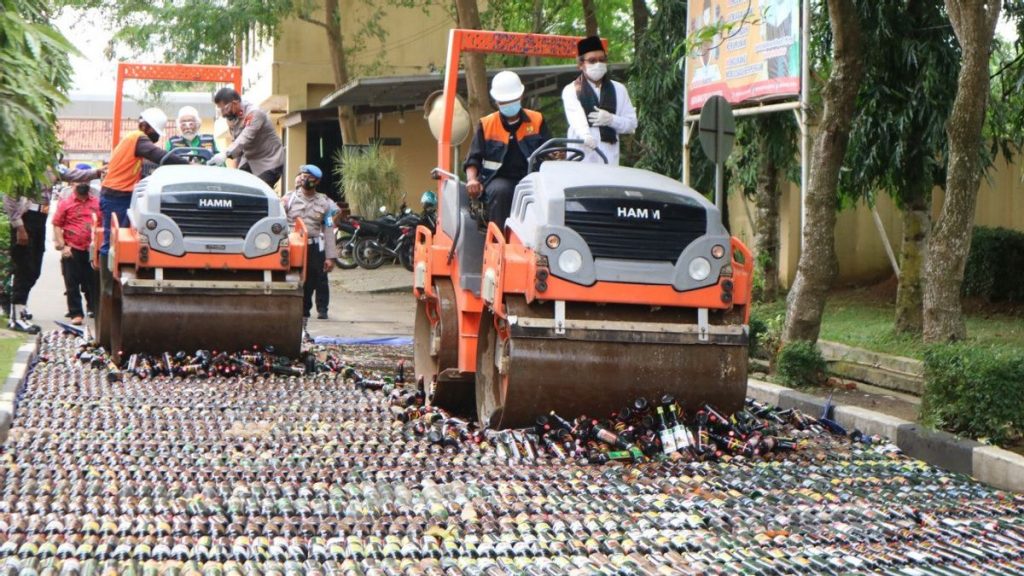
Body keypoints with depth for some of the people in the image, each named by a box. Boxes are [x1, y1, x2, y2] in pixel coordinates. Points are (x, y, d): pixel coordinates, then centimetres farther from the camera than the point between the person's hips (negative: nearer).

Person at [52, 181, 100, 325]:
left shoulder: (97, 203, 6)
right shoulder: (65, 204, -1)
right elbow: (57, 225, -1)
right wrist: (62, 246, -8)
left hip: (92, 249, 2)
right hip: (72, 250, -2)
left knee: (93, 281, 9)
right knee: (72, 283, 0)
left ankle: (94, 308, 23)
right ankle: (76, 313, 4)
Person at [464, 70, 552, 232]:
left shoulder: (537, 121, 12)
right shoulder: (486, 125, 10)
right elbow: (473, 159, 8)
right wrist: (471, 179, -12)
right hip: (499, 179, 0)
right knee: (500, 191, -37)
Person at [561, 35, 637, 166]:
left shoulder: (618, 89, 15)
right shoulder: (571, 90, 5)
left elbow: (631, 124, 13)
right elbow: (576, 116, -14)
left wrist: (611, 119, -9)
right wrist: (585, 136, -35)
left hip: (609, 160, 2)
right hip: (580, 159, -2)